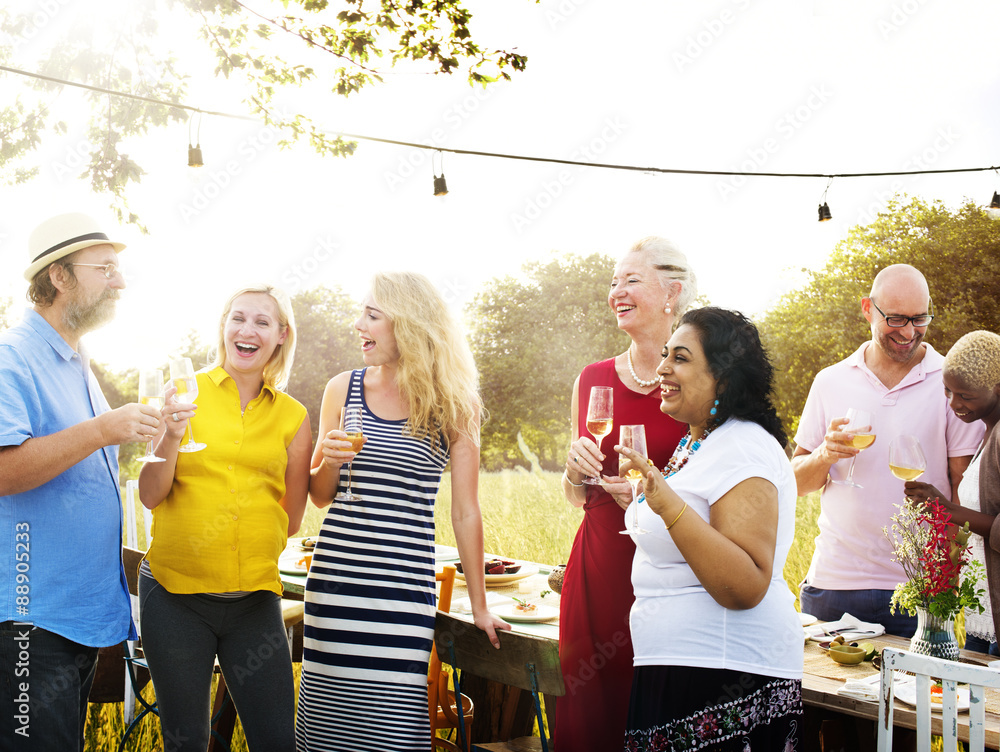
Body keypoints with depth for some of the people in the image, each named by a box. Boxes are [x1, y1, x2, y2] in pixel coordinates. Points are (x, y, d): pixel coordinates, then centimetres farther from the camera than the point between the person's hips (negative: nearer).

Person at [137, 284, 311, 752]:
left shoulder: (292, 416, 4)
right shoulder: (183, 394, 1)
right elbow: (150, 496, -3)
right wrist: (171, 437, -17)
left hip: (255, 597, 1)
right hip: (174, 594, -1)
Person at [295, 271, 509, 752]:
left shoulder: (453, 405, 0)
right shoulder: (343, 390, 7)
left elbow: (465, 512, 4)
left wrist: (479, 606, 7)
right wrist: (329, 462, -7)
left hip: (405, 585, -2)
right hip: (335, 575, 3)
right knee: (327, 709, 5)